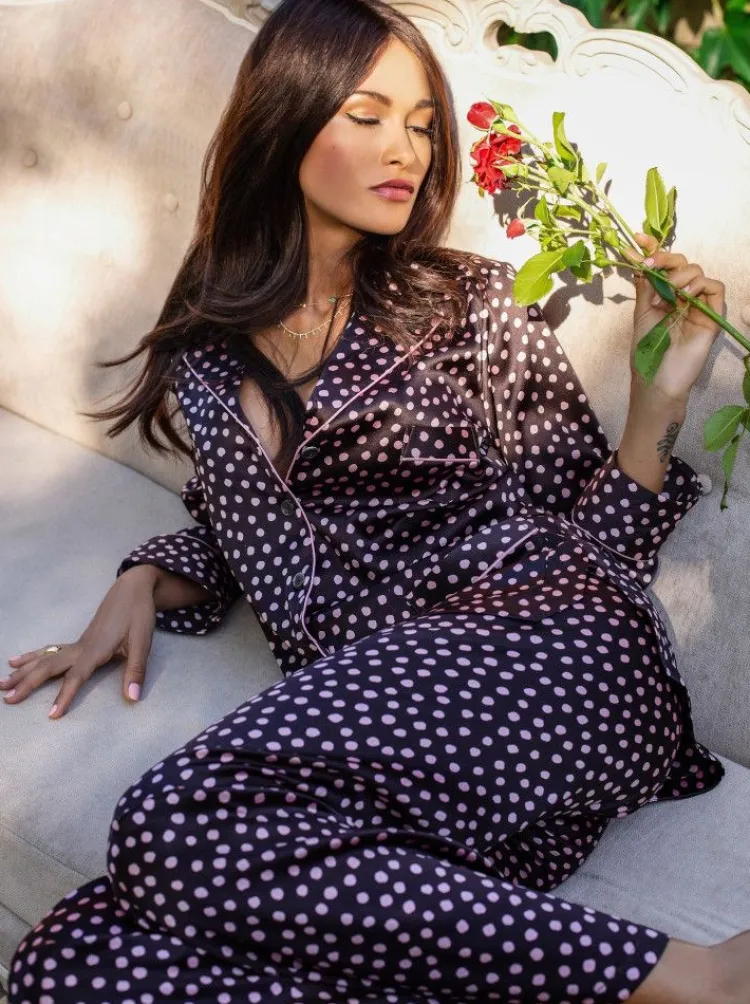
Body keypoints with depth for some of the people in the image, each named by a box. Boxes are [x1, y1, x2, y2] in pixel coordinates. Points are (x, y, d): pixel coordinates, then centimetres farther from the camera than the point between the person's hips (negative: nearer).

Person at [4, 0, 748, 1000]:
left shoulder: (466, 302, 10)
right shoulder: (210, 342, 18)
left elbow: (594, 540, 9)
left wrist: (659, 396, -5)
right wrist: (144, 585, 11)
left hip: (538, 653, -4)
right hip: (363, 699, 4)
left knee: (173, 823, -31)